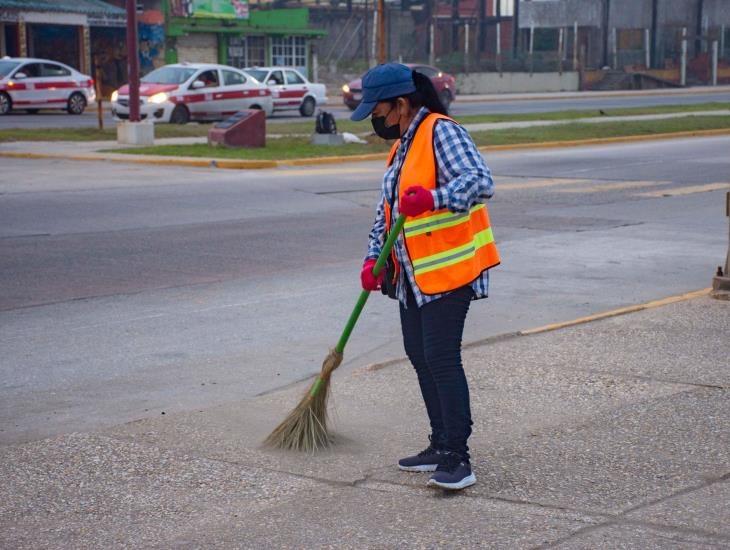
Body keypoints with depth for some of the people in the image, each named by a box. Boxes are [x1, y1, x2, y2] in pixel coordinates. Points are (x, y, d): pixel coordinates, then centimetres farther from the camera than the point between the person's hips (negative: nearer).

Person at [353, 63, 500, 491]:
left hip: (449, 270, -10)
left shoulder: (442, 132, -14)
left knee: (442, 358, -13)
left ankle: (458, 458, -9)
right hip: (413, 275, 10)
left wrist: (434, 198, -42)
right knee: (419, 355, 13)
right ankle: (441, 446, 23)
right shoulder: (402, 146, 17)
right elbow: (386, 210, 23)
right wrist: (374, 259, 12)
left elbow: (480, 181, -28)